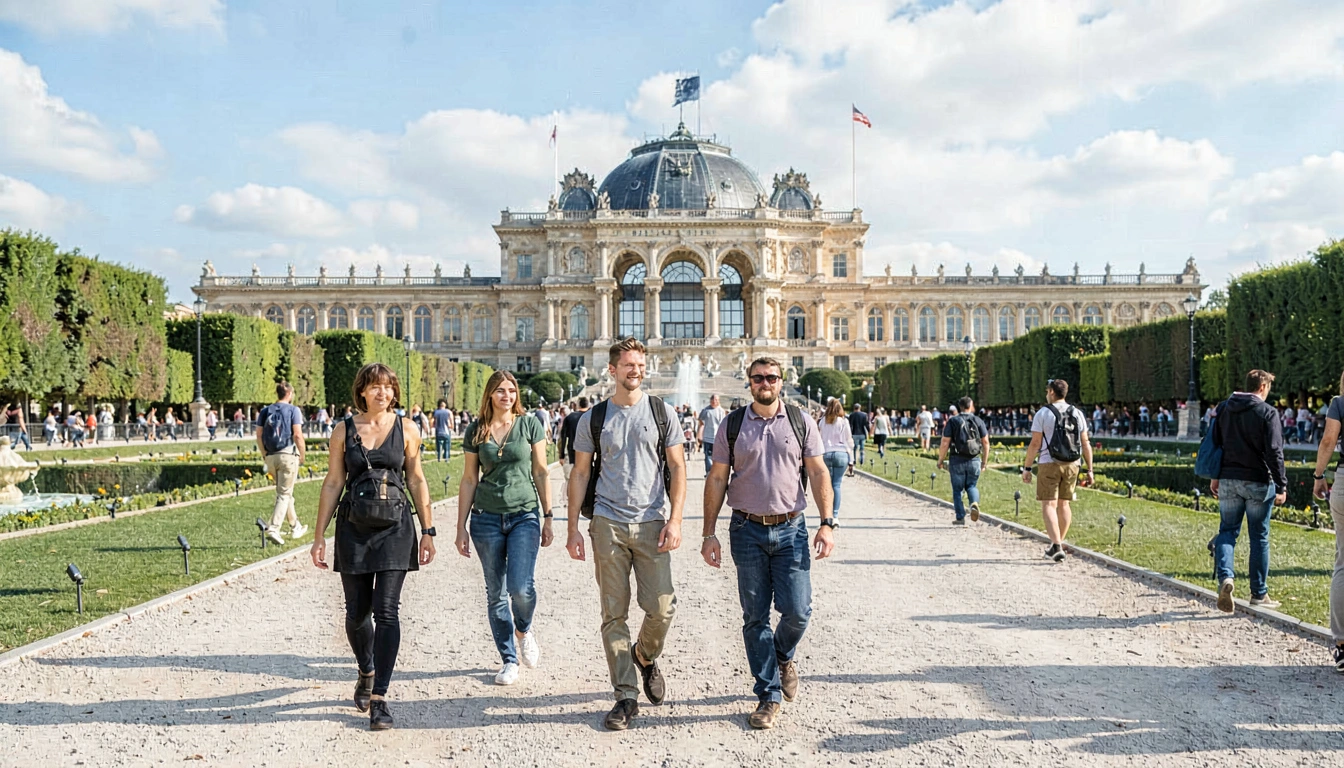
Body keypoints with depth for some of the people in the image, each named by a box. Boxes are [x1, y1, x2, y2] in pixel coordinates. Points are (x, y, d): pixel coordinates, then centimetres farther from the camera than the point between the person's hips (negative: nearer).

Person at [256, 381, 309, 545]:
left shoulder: (265, 411, 10)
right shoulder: (293, 410, -4)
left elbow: (259, 436, 8)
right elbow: (298, 435, -12)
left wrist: (265, 455, 17)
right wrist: (302, 456, -2)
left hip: (271, 457, 5)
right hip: (288, 455, -5)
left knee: (285, 493, 18)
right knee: (284, 494, -2)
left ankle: (295, 527, 27)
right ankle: (273, 529, -13)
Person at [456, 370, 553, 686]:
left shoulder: (530, 425, 1)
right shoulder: (476, 431, 4)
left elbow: (541, 473, 4)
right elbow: (469, 480, 7)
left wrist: (548, 518, 2)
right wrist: (461, 527, 5)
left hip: (524, 515, -2)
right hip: (486, 518, 2)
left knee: (521, 587, -15)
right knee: (496, 593, 6)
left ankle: (524, 630, 18)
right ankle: (509, 660, 20)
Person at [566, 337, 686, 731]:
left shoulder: (661, 411, 5)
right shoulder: (594, 418, 6)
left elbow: (677, 467, 4)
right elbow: (580, 474, 9)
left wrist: (675, 519, -6)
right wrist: (573, 528, 3)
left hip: (651, 523, 0)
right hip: (607, 525, 0)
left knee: (661, 608, -4)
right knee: (613, 615, 3)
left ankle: (645, 656, 28)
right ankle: (626, 696, 13)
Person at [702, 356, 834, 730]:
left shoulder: (801, 422, 4)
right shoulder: (732, 425, 3)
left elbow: (818, 473, 4)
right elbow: (717, 479, 5)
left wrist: (827, 523, -5)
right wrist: (709, 534, 1)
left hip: (791, 529, 0)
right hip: (747, 531, 0)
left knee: (797, 610, -4)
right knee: (755, 617, 4)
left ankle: (784, 656, 30)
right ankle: (769, 695, 16)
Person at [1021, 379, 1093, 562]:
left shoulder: (1043, 413, -5)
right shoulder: (1077, 414, 7)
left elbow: (1035, 444, -9)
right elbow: (1085, 444, 6)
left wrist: (1027, 467, -4)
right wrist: (1089, 469, 10)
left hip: (1049, 464, -5)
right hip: (1071, 465, 5)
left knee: (1049, 505, -3)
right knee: (1064, 504, 15)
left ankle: (1057, 547, -15)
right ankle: (1059, 543, 24)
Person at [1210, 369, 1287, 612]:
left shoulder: (1223, 409, 7)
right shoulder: (1268, 412, -9)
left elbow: (1214, 444, 11)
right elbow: (1274, 452, -13)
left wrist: (1214, 477, 19)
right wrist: (1281, 486, -9)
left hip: (1228, 480, 4)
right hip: (1258, 483, -4)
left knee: (1227, 530, 9)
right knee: (1259, 537, 7)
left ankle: (1224, 577, -15)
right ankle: (1259, 594, 15)